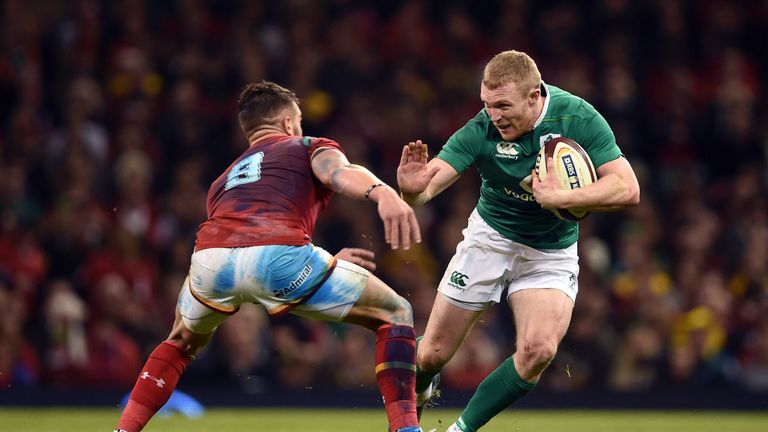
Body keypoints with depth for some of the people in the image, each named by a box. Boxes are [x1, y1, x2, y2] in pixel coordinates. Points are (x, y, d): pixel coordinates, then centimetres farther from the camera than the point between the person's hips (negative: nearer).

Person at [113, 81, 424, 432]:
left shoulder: (223, 183, 42)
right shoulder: (307, 148, 27)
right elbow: (340, 173, 1)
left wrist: (328, 264, 54)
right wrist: (383, 193, -20)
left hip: (210, 257, 5)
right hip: (277, 255, -5)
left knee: (182, 343, 38)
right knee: (394, 315, 15)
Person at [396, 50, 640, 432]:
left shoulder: (578, 118, -22)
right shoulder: (480, 131, -22)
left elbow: (627, 189, -25)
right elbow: (425, 187, -27)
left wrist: (559, 198, -35)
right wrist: (412, 188, -52)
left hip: (552, 252, 0)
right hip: (491, 239, 0)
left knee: (538, 350, -24)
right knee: (432, 354, 0)